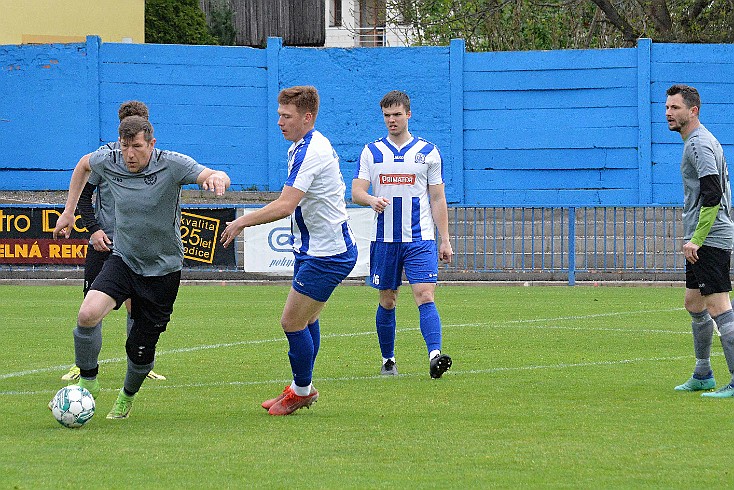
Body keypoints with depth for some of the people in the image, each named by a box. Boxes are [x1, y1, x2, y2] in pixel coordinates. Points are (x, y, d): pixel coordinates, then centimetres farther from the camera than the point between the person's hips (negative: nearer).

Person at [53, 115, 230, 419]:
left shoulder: (172, 165, -17)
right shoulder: (108, 163, -6)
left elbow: (217, 178, -27)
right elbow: (84, 164, 17)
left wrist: (216, 177, -52)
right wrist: (69, 211, 16)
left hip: (162, 269, -2)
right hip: (122, 260, 2)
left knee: (140, 348, 2)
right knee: (88, 314, -26)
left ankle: (128, 396, 35)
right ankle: (87, 382, -4)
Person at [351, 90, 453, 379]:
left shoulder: (428, 152, 5)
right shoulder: (371, 152, 7)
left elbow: (438, 198, 8)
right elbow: (356, 192, 0)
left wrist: (445, 240, 4)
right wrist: (372, 200, -24)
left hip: (420, 239, -2)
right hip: (384, 238, 2)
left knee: (425, 296, -16)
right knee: (387, 301, 8)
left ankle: (435, 355, -28)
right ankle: (388, 360, 21)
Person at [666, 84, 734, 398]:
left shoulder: (699, 144, -15)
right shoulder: (701, 141, 18)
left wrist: (696, 239, -23)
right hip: (702, 240, 11)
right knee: (694, 304, 17)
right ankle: (703, 376, 26)